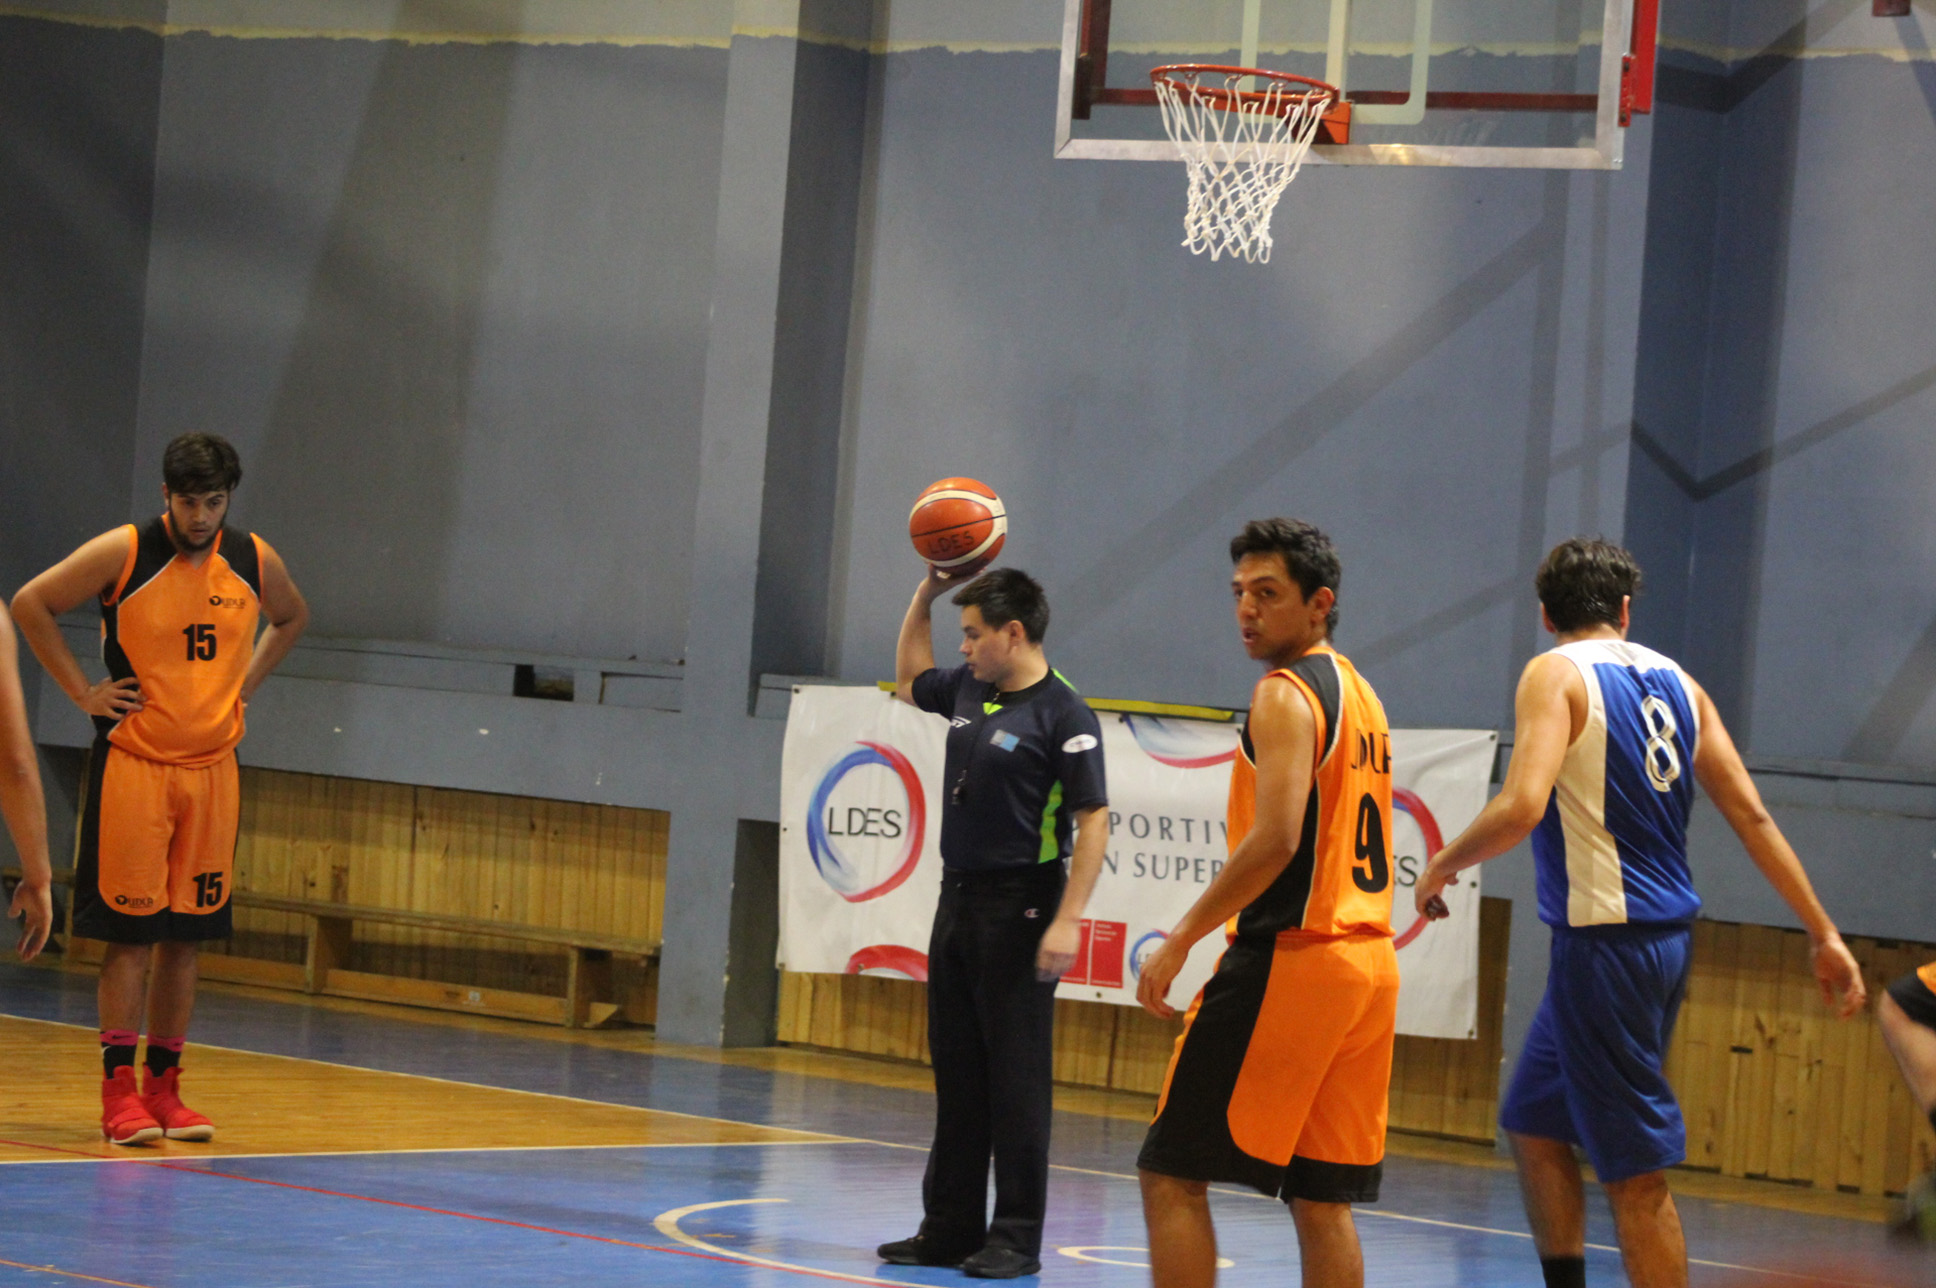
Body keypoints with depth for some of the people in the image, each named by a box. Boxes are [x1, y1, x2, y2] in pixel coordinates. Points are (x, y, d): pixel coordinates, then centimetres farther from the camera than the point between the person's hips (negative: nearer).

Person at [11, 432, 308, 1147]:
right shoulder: (122, 554, -10)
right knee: (131, 934, -5)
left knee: (186, 935, 7)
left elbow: (292, 616, 24)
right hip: (133, 762, -4)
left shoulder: (255, 562, 3)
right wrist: (82, 691, -7)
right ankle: (119, 1090, -2)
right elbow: (30, 604, -5)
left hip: (212, 767, 4)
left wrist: (245, 683, 11)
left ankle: (164, 1087, 13)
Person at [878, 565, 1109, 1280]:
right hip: (959, 899, 8)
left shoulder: (1063, 715, -13)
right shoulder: (968, 690, 10)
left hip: (1019, 911, -8)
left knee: (1016, 1078, -4)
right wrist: (925, 592, 21)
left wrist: (1067, 922, -22)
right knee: (956, 1075, 11)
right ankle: (951, 1227, 18)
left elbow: (1093, 822, -16)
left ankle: (1017, 1239, 0)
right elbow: (909, 679, 32)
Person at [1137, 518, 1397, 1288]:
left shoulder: (1285, 694, -10)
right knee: (1321, 1201, 9)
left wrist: (1182, 940, -15)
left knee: (1171, 1173, -4)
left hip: (1290, 958, -9)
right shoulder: (1358, 693, 19)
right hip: (1369, 958, 9)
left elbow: (1275, 839, -20)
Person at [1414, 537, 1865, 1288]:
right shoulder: (1675, 682, 11)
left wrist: (1443, 865, -5)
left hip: (1606, 940, -8)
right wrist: (1824, 934, 9)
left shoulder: (1556, 674, -8)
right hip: (1664, 937, 8)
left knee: (1635, 1171, -5)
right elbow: (1752, 816, 8)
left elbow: (1521, 807, -23)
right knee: (1532, 1121, 20)